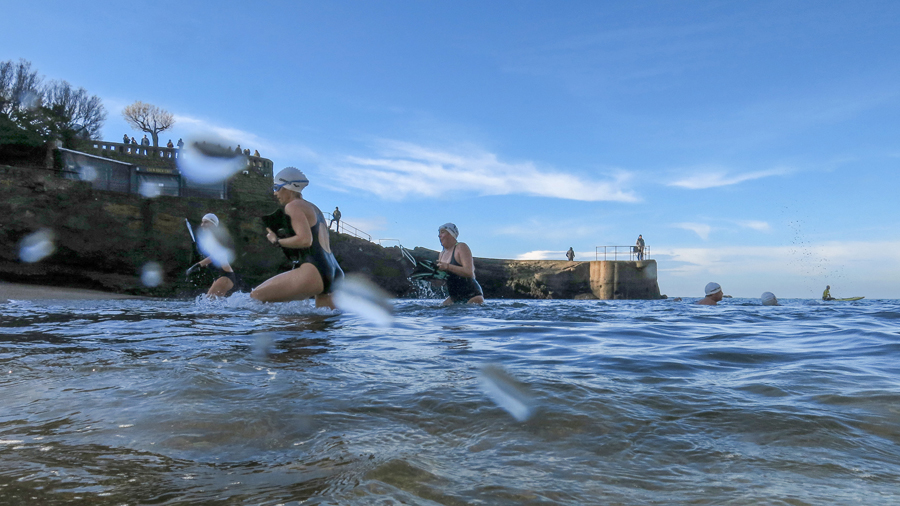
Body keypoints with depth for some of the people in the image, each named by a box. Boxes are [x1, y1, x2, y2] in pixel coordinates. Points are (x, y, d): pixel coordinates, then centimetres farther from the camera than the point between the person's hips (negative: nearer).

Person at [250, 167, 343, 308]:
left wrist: (277, 241, -3)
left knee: (256, 296, -7)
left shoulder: (293, 206, -2)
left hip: (314, 272, -9)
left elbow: (305, 240, -16)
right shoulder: (313, 208, 25)